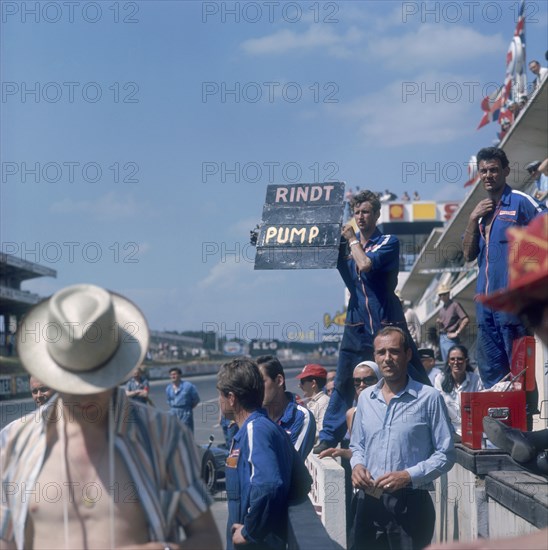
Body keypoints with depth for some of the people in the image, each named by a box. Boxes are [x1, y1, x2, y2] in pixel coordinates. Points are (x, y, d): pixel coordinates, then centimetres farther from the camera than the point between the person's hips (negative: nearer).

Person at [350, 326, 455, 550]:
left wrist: (409, 476, -17)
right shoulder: (366, 398, 11)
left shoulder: (429, 398, -6)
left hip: (410, 503, -5)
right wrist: (357, 465, 0)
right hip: (369, 500, 5)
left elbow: (445, 454, -6)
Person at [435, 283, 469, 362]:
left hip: (450, 337, -8)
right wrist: (438, 323, 3)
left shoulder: (455, 305, -3)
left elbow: (466, 319, -13)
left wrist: (457, 333, -13)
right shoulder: (442, 309, 19)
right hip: (442, 337, 8)